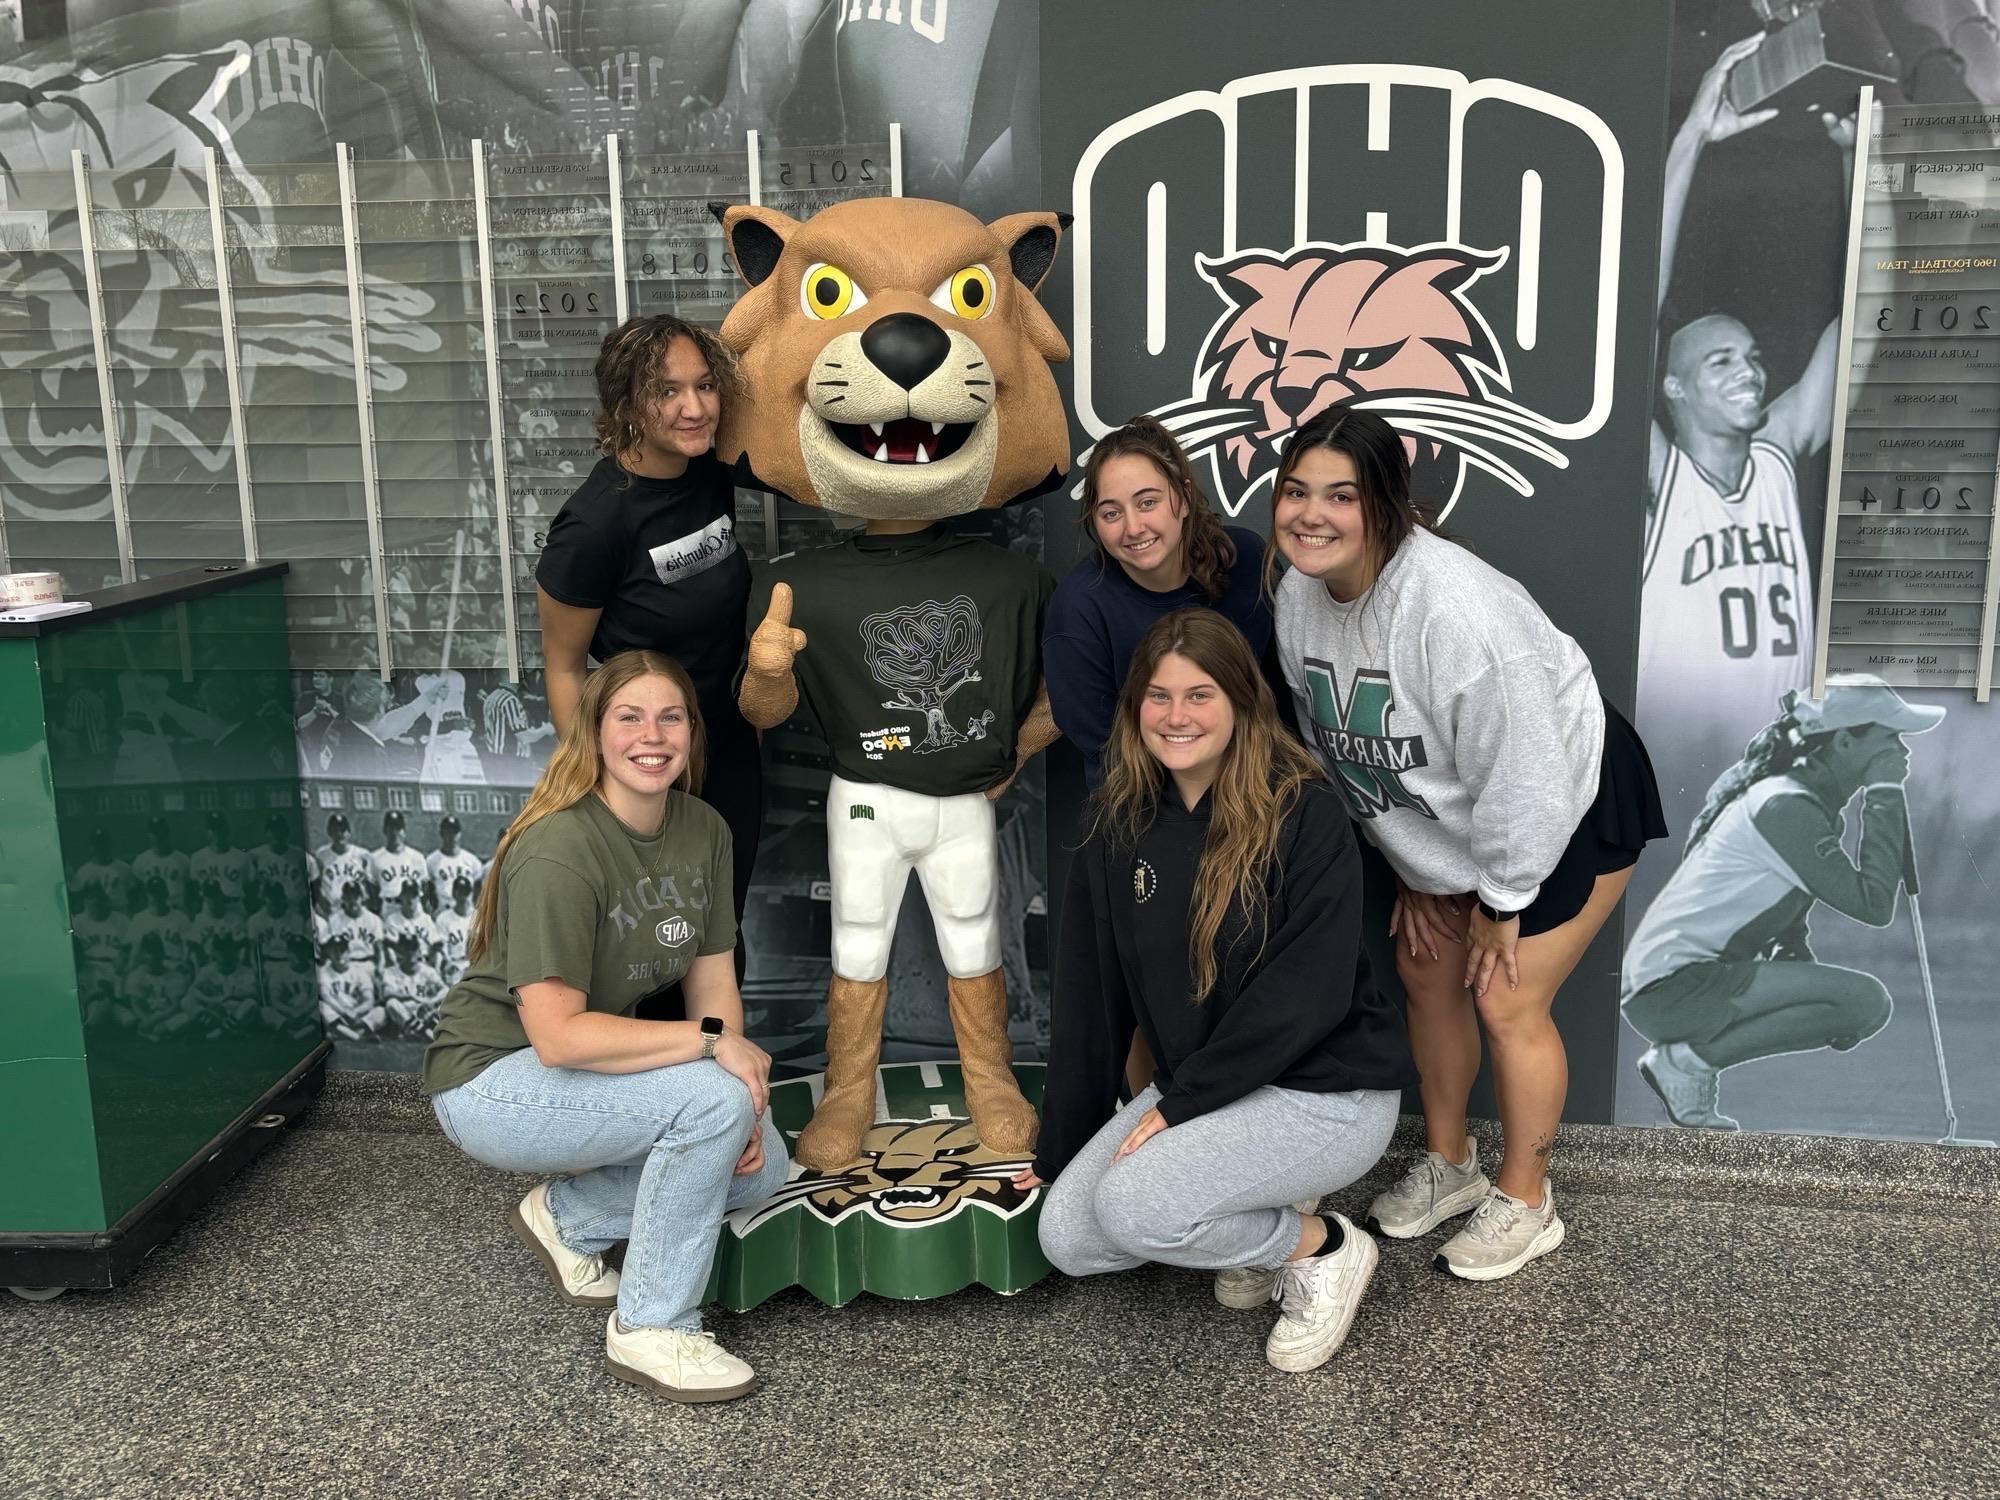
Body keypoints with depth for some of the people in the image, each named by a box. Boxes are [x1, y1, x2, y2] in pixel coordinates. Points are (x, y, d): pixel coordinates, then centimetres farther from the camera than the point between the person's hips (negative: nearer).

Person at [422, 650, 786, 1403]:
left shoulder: (704, 831, -3)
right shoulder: (558, 852, -26)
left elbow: (713, 981, 0)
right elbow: (557, 1035, -30)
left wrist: (746, 1089, -15)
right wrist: (711, 1042, -27)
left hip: (601, 1066, 8)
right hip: (492, 1080, -8)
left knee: (762, 1165, -5)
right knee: (714, 1102, -27)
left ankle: (568, 1218, 14)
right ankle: (650, 1331, -10)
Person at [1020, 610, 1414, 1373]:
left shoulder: (1304, 815, -16)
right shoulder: (1120, 829, 2)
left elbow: (1307, 992, -22)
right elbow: (1090, 1000, 5)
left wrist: (1179, 1103, -21)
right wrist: (1059, 1152, 9)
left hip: (1327, 1090, -6)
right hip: (1193, 1086, 7)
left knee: (1132, 1205, -26)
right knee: (1067, 1238, -7)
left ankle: (1321, 1249, 0)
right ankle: (1261, 1214, 13)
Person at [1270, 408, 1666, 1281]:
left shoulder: (1454, 609, -38)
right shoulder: (1299, 595, -12)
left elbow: (1523, 777, -30)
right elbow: (1335, 748, 1)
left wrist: (1501, 899, -17)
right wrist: (1413, 877, 5)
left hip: (1568, 806, -8)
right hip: (1443, 820, 8)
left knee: (1506, 1001, -3)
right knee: (1425, 973, 14)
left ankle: (1524, 1204, 21)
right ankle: (1449, 1165, 37)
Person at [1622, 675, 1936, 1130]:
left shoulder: (1812, 801, 15)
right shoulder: (1786, 805, -15)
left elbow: (1788, 936, 22)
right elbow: (1872, 905, -20)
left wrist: (1822, 1002, 8)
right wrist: (1886, 794, -14)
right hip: (1675, 986, -10)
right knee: (1867, 1000, -17)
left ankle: (1690, 1051, 10)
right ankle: (1687, 1058, -10)